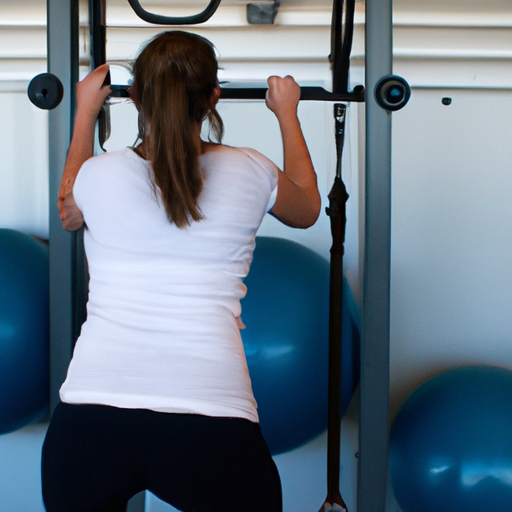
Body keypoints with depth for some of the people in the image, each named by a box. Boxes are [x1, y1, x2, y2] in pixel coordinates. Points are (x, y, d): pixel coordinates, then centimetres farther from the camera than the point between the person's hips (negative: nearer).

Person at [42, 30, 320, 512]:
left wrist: (85, 111, 43)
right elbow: (307, 208, 30)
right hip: (211, 420, -1)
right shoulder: (249, 174, 5)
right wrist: (287, 114, 43)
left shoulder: (99, 175, 5)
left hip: (89, 417, 1)